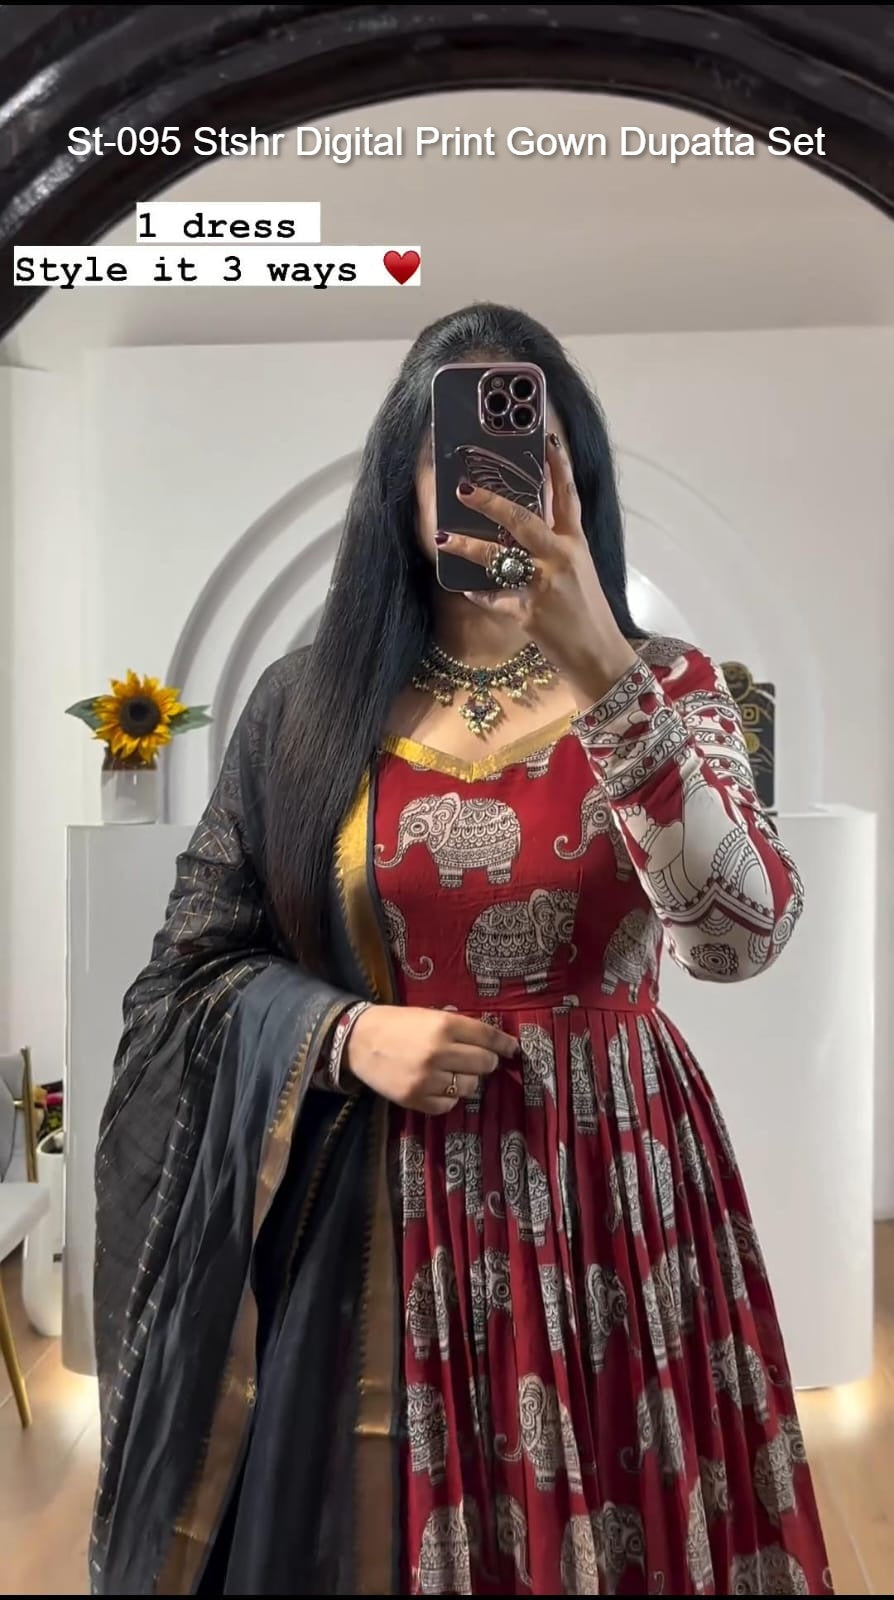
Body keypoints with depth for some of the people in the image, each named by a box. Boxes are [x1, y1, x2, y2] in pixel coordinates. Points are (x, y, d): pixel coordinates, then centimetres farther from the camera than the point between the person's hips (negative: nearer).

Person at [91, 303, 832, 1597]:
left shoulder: (664, 686, -4)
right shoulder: (312, 703, -2)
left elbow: (739, 941, -21)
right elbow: (198, 961, 3)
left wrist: (602, 669, -30)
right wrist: (346, 1034, -15)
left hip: (610, 1189, 0)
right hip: (378, 1209, 1)